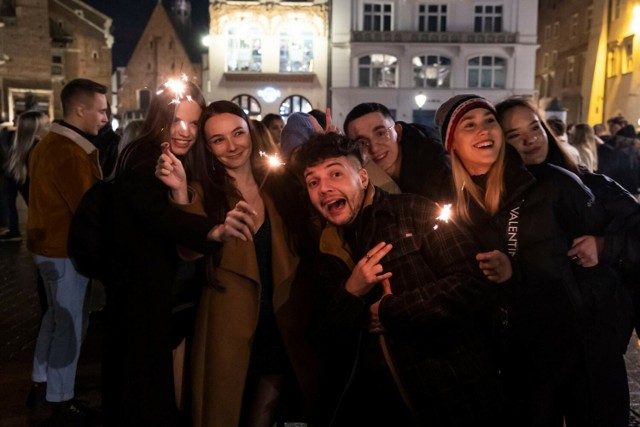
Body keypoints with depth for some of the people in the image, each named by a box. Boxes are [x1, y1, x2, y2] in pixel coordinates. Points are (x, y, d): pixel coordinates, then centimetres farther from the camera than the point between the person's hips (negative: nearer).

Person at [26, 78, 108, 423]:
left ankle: (42, 378, 35)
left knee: (57, 314, 23)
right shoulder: (71, 152, -23)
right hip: (66, 249, -10)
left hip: (48, 243, 10)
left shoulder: (48, 144, 11)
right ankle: (61, 400, 13)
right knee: (70, 322, 1)